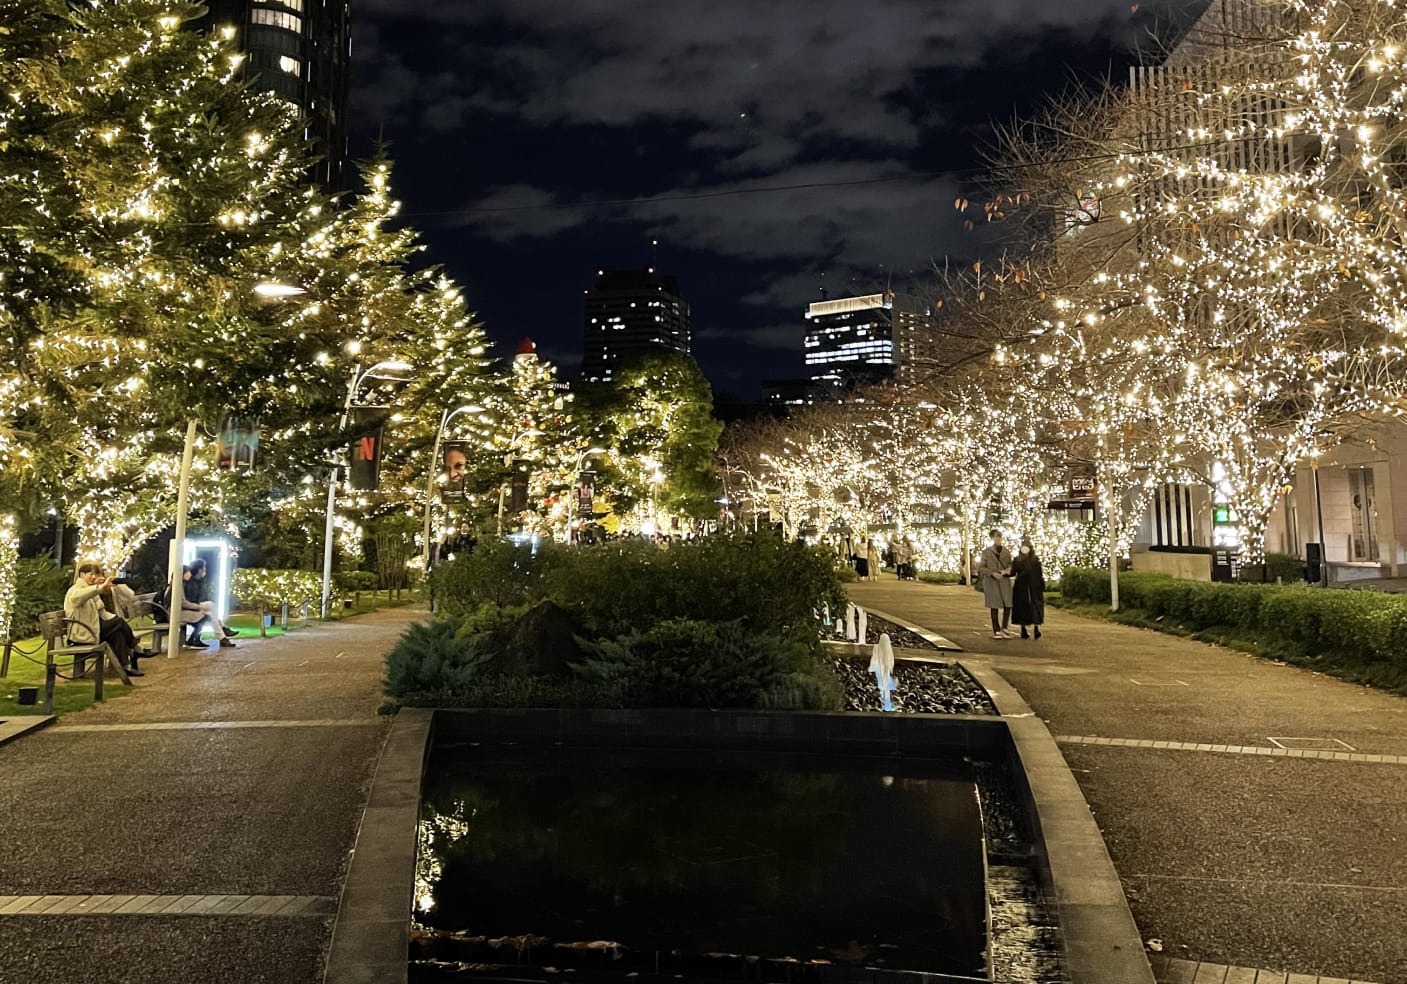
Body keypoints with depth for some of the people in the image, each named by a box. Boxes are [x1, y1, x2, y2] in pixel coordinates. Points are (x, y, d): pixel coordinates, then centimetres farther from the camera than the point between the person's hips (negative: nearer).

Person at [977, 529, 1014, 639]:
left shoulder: (1007, 552, 10)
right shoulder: (986, 552, 2)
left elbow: (1010, 565, 14)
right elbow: (981, 568, 0)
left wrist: (1008, 570, -10)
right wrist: (992, 573, -16)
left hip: (1005, 581, 3)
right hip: (991, 581, -3)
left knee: (1008, 605, -6)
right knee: (994, 606, -1)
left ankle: (1005, 628, 10)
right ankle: (996, 631, 7)